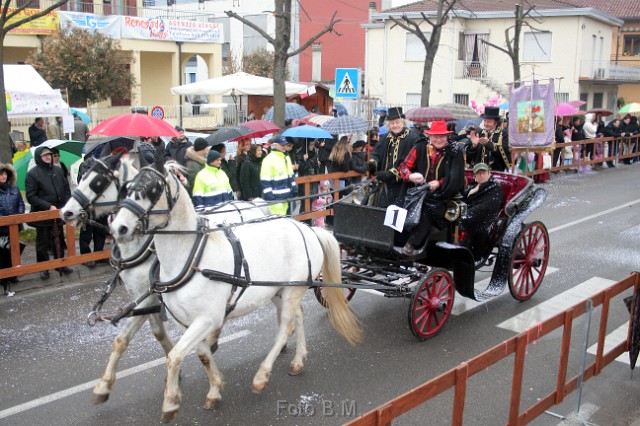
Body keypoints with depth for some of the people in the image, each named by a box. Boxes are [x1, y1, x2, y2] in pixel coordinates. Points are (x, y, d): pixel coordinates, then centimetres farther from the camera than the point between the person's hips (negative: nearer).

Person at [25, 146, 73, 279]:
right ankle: (43, 268, 18)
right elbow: (31, 196, -12)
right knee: (43, 243, 6)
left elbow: (66, 189, 11)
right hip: (42, 215, -4)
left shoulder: (58, 170, 5)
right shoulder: (32, 174, -9)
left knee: (59, 240, 16)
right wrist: (48, 206, -20)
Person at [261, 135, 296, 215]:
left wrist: (294, 190, 17)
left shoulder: (287, 158, 13)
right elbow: (265, 181, -15)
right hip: (275, 198, -8)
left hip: (286, 197, 8)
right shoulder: (269, 160, -13)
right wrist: (269, 197, -19)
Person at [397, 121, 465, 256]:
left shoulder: (455, 151, 0)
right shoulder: (420, 148, 5)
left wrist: (439, 183, -17)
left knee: (429, 205, -28)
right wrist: (410, 176, -13)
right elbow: (404, 166, 8)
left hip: (443, 193, -3)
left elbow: (456, 178, -3)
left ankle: (411, 244, -21)